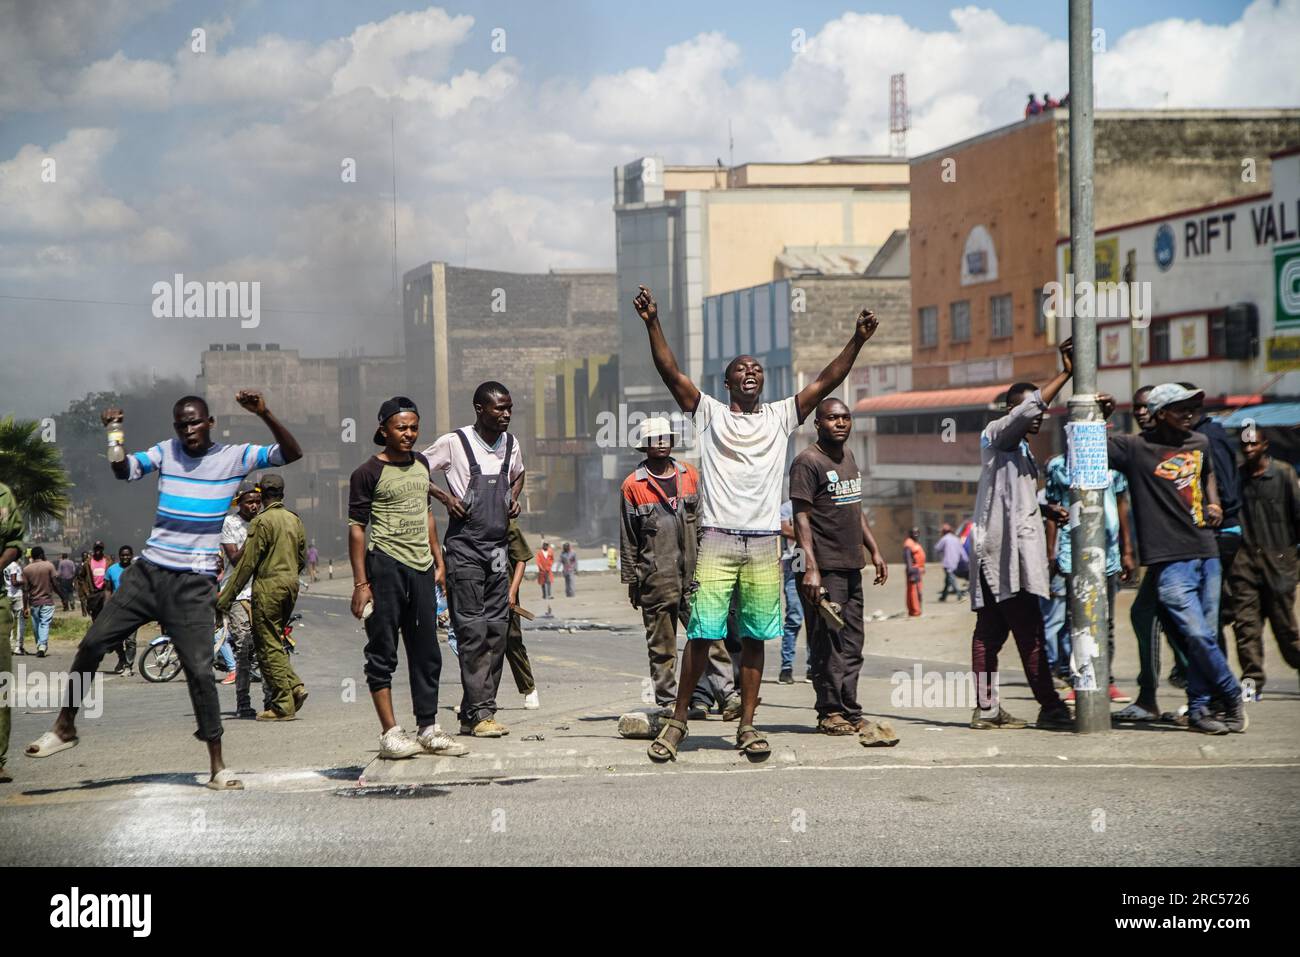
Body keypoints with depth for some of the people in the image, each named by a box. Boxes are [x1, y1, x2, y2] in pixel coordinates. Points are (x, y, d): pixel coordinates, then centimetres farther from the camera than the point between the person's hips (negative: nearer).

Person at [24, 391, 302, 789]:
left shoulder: (234, 456, -2)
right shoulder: (165, 452, 6)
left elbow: (292, 455, -10)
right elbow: (125, 472, -1)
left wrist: (264, 415, -24)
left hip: (194, 584, -3)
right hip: (148, 572, 3)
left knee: (200, 670, -9)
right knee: (93, 642, 2)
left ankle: (218, 767, -3)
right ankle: (65, 727, 20)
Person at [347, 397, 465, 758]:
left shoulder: (421, 464, 14)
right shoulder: (368, 473, -7)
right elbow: (356, 528, -8)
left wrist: (438, 561, 20)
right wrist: (360, 582, -12)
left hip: (421, 566, 7)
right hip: (386, 565, -7)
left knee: (427, 652, 10)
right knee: (383, 651, -3)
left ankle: (428, 729, 18)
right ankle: (390, 733, -2)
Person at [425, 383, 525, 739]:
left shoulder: (511, 444, 10)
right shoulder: (454, 442, -8)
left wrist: (514, 497, 12)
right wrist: (444, 496, -12)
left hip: (498, 548, 6)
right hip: (464, 547, -6)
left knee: (497, 630, 4)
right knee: (473, 631, -10)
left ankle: (473, 712, 9)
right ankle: (480, 713, -11)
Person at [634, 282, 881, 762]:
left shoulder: (780, 416, 14)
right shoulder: (709, 413, 7)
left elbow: (826, 381, 7)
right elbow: (671, 372, -3)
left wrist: (857, 340, -4)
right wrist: (652, 324, -15)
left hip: (764, 543, 3)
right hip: (717, 538, -2)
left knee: (754, 638, 5)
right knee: (702, 634, -5)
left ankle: (747, 725, 11)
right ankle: (678, 719, 5)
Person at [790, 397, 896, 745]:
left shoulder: (848, 458, 17)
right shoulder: (808, 462, -10)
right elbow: (802, 517, -15)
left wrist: (874, 550, 21)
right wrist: (810, 567, -22)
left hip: (851, 566, 9)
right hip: (824, 569, -9)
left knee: (851, 644, 8)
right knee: (828, 643, -7)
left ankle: (844, 714, 12)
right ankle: (833, 713, -3)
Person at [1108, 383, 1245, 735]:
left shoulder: (1200, 443, 13)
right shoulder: (1135, 448, -4)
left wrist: (1213, 503, 17)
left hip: (1206, 553, 5)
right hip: (1169, 560, -5)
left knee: (1204, 636, 6)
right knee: (1197, 635, -13)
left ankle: (1199, 709, 16)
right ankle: (1231, 696, 4)